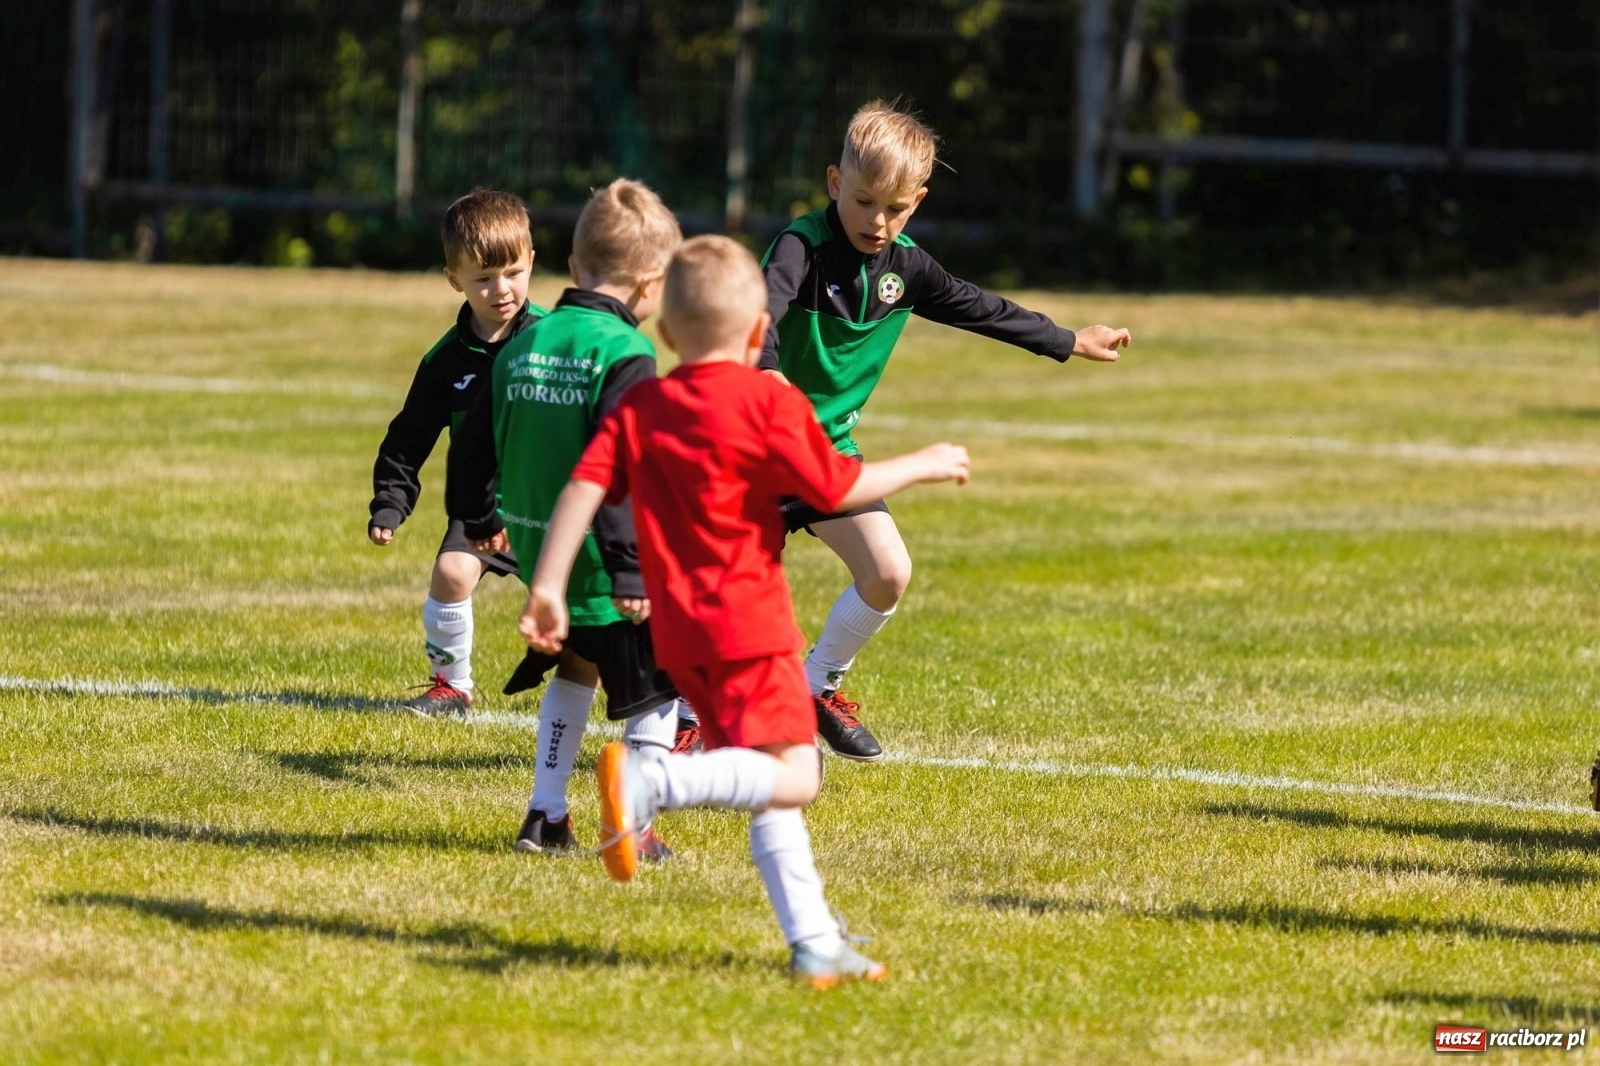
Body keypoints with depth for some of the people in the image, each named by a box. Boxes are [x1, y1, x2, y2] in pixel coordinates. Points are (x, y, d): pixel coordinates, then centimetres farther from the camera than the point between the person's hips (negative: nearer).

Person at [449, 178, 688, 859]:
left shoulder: (524, 344, 5)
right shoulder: (626, 356, -18)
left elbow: (474, 446, 13)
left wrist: (479, 520, 30)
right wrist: (633, 568, -24)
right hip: (605, 572, -7)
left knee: (573, 673, 28)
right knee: (654, 695, 10)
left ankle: (545, 815, 25)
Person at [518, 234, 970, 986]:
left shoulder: (638, 409, 8)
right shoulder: (768, 402, -6)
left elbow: (584, 487, -3)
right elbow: (839, 489, -4)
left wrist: (547, 588, -4)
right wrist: (924, 466, 12)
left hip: (680, 631, 7)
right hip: (748, 621, -7)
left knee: (769, 787, 15)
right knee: (792, 778, -14)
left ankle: (813, 942, 12)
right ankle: (652, 779, -34)